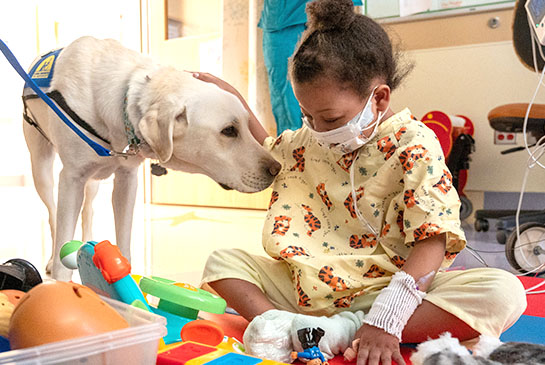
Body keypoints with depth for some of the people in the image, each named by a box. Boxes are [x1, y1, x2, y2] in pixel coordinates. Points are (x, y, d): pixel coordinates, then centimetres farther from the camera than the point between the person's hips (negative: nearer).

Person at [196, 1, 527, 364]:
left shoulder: (415, 147, -13)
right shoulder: (311, 139, 6)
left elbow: (433, 240, -20)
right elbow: (268, 152, 29)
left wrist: (385, 319, -30)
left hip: (381, 289, -4)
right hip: (308, 288, 5)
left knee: (505, 292, -28)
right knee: (222, 260, -5)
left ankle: (346, 329, -36)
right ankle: (273, 321, -32)